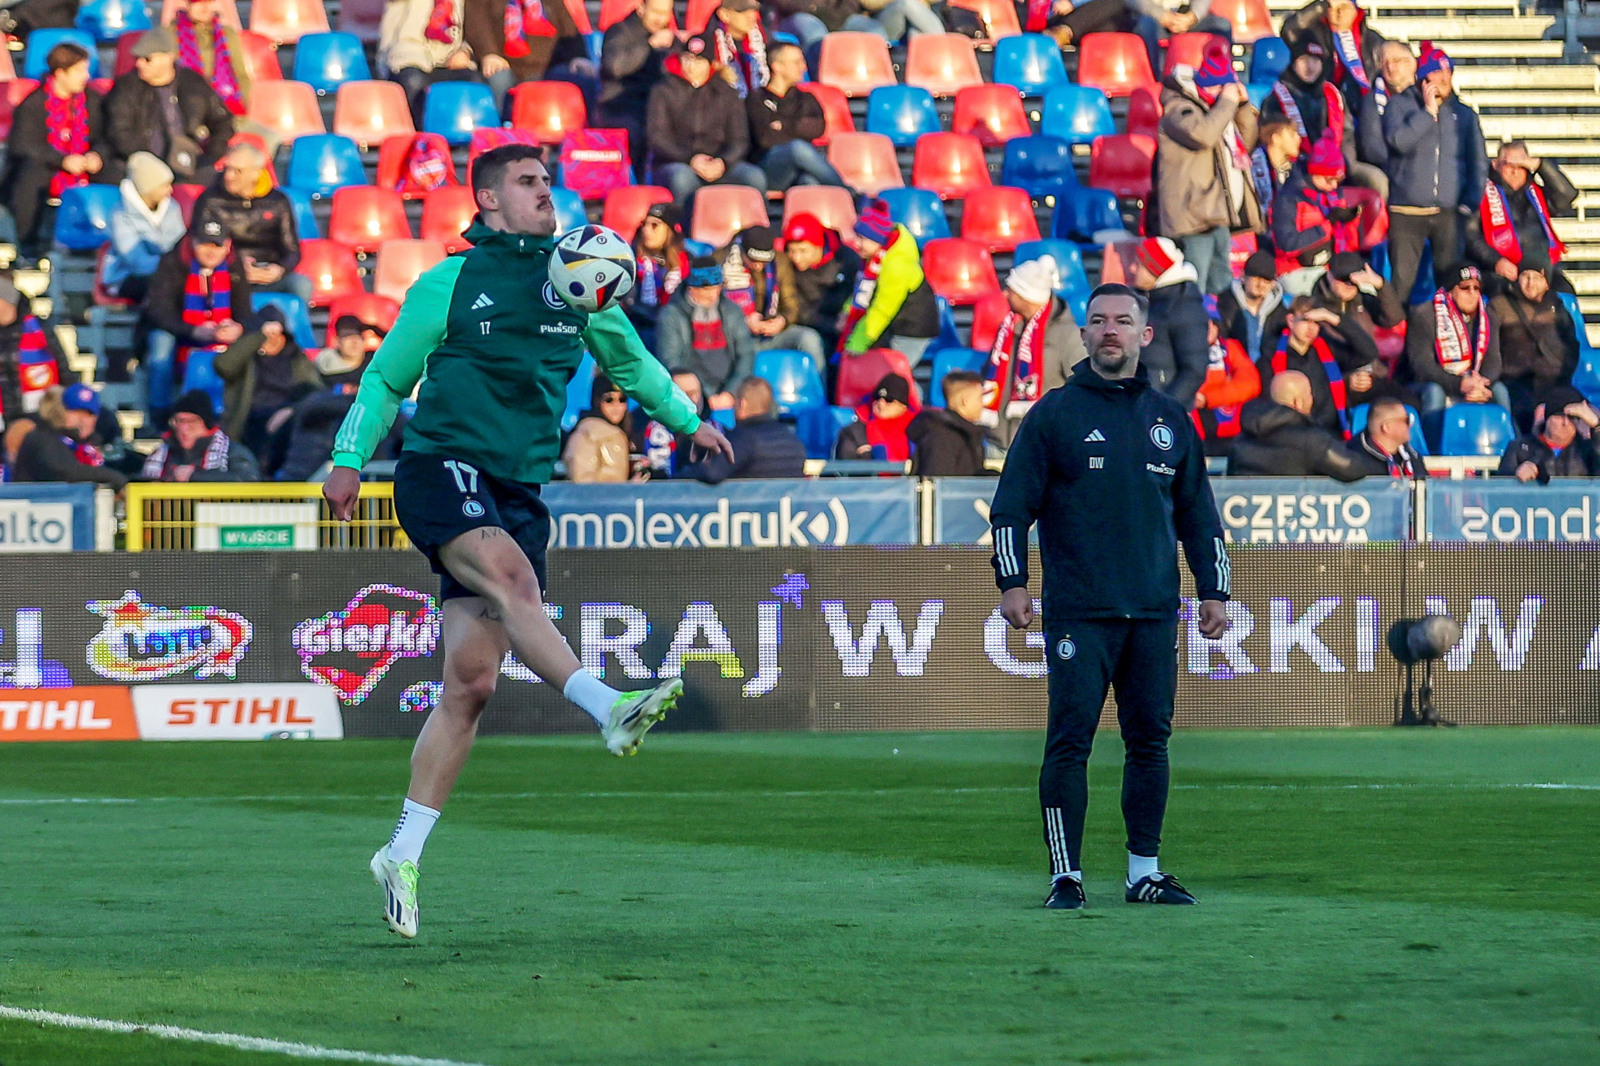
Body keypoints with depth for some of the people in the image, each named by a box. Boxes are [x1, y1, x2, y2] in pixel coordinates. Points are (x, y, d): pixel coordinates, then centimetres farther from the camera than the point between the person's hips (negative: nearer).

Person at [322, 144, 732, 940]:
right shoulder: (450, 284, 4)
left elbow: (629, 361, 30)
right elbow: (387, 376, 11)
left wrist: (687, 421, 20)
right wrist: (350, 460, 1)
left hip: (518, 496, 4)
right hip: (442, 471, -4)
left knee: (470, 681, -2)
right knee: (511, 575, -35)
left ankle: (403, 855, 3)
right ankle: (608, 709, -50)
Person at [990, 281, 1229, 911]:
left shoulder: (1170, 420, 14)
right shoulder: (1055, 414, 3)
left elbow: (1199, 514, 18)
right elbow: (1012, 505, 1)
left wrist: (1214, 591, 11)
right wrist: (1012, 582, -10)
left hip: (1154, 615, 4)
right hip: (1078, 615, -4)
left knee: (1150, 740, 5)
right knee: (1070, 741, -6)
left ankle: (1145, 872, 11)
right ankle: (1066, 875, -4)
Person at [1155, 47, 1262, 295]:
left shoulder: (1216, 109, 21)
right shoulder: (1178, 109, -7)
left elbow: (1247, 142, 27)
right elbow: (1202, 134, -26)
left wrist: (1243, 105, 13)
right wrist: (1227, 103, -15)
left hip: (1219, 215, 10)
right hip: (1196, 214, -10)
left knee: (1221, 285, 12)